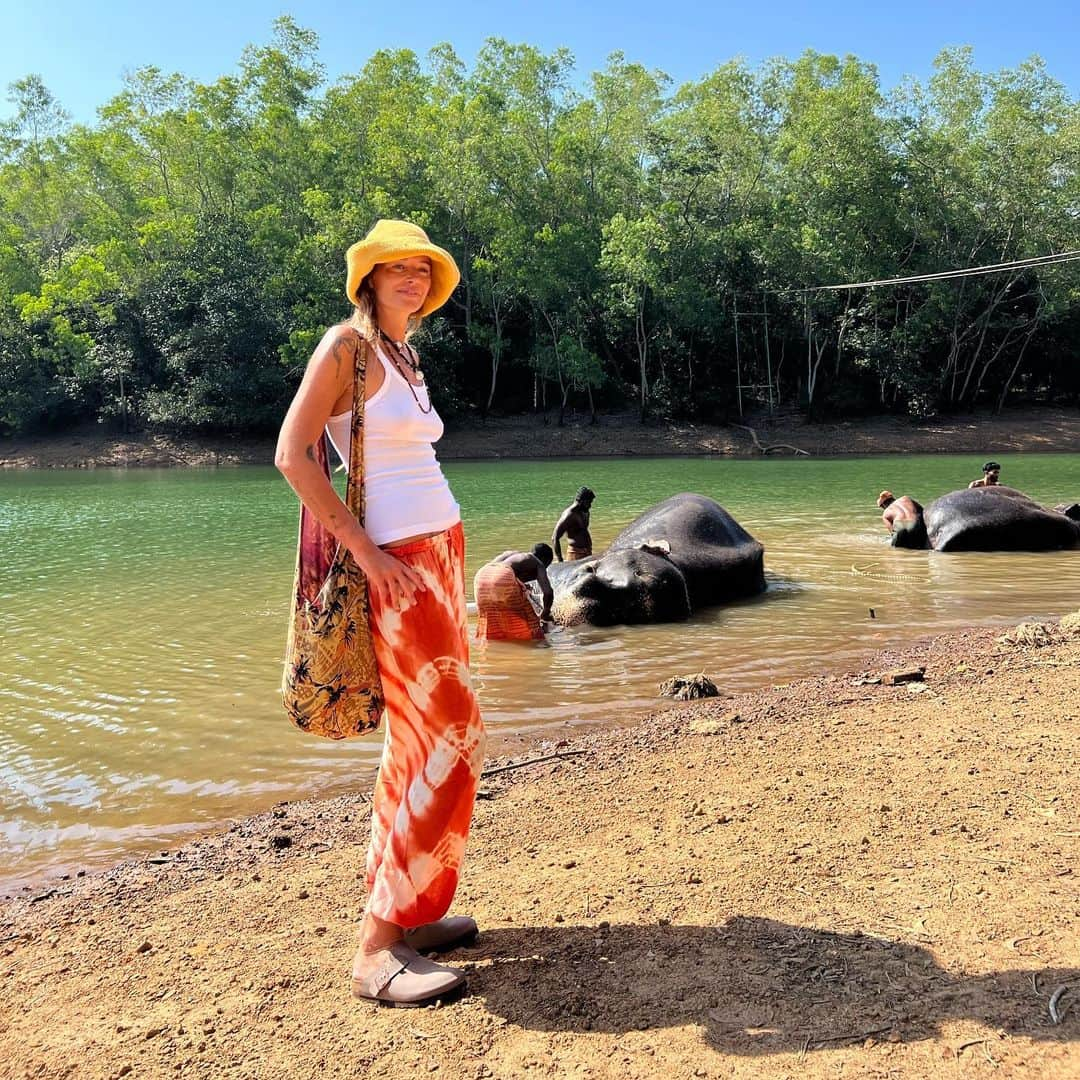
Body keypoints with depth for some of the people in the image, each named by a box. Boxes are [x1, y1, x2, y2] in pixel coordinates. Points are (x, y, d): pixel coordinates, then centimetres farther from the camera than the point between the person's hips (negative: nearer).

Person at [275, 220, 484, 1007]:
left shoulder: (406, 359, 16)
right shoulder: (346, 344, -9)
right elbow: (293, 455, -16)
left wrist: (444, 562, 14)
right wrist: (365, 552, -19)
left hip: (440, 553, 9)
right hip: (394, 562, -9)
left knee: (421, 735, 10)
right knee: (451, 737, -12)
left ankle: (403, 907, 19)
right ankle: (379, 946, -5)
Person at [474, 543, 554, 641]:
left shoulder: (510, 553, 36)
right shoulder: (538, 564, 20)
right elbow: (548, 592, 7)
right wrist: (546, 613, 24)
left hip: (481, 575, 6)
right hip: (503, 577, -6)